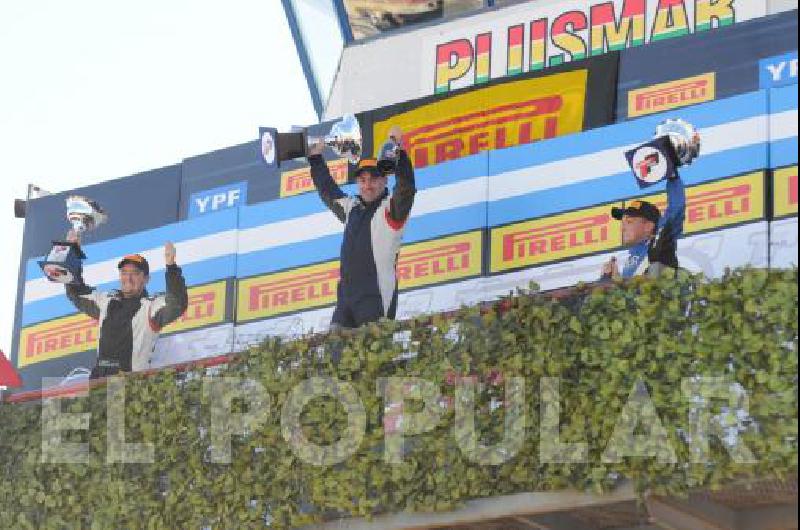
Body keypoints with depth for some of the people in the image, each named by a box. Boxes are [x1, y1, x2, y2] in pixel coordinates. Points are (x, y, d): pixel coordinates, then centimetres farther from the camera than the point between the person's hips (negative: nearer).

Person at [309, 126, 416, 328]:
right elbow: (328, 191, 35)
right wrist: (315, 159, 37)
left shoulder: (391, 208, -1)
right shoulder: (352, 208, 19)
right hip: (345, 295, 7)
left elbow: (407, 188, -20)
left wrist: (399, 153, -30)